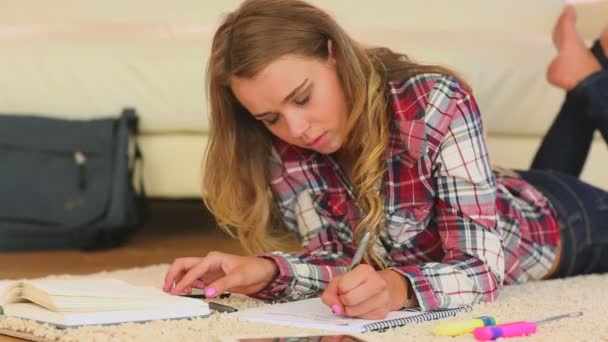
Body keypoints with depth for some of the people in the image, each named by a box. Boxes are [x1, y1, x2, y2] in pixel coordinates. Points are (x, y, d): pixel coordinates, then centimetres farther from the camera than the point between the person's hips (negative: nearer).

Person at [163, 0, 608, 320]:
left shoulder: (438, 103, -42)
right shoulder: (285, 144, -27)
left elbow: (480, 266, -42)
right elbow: (340, 255, -23)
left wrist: (399, 287, -62)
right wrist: (270, 271, -43)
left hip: (556, 222, -4)